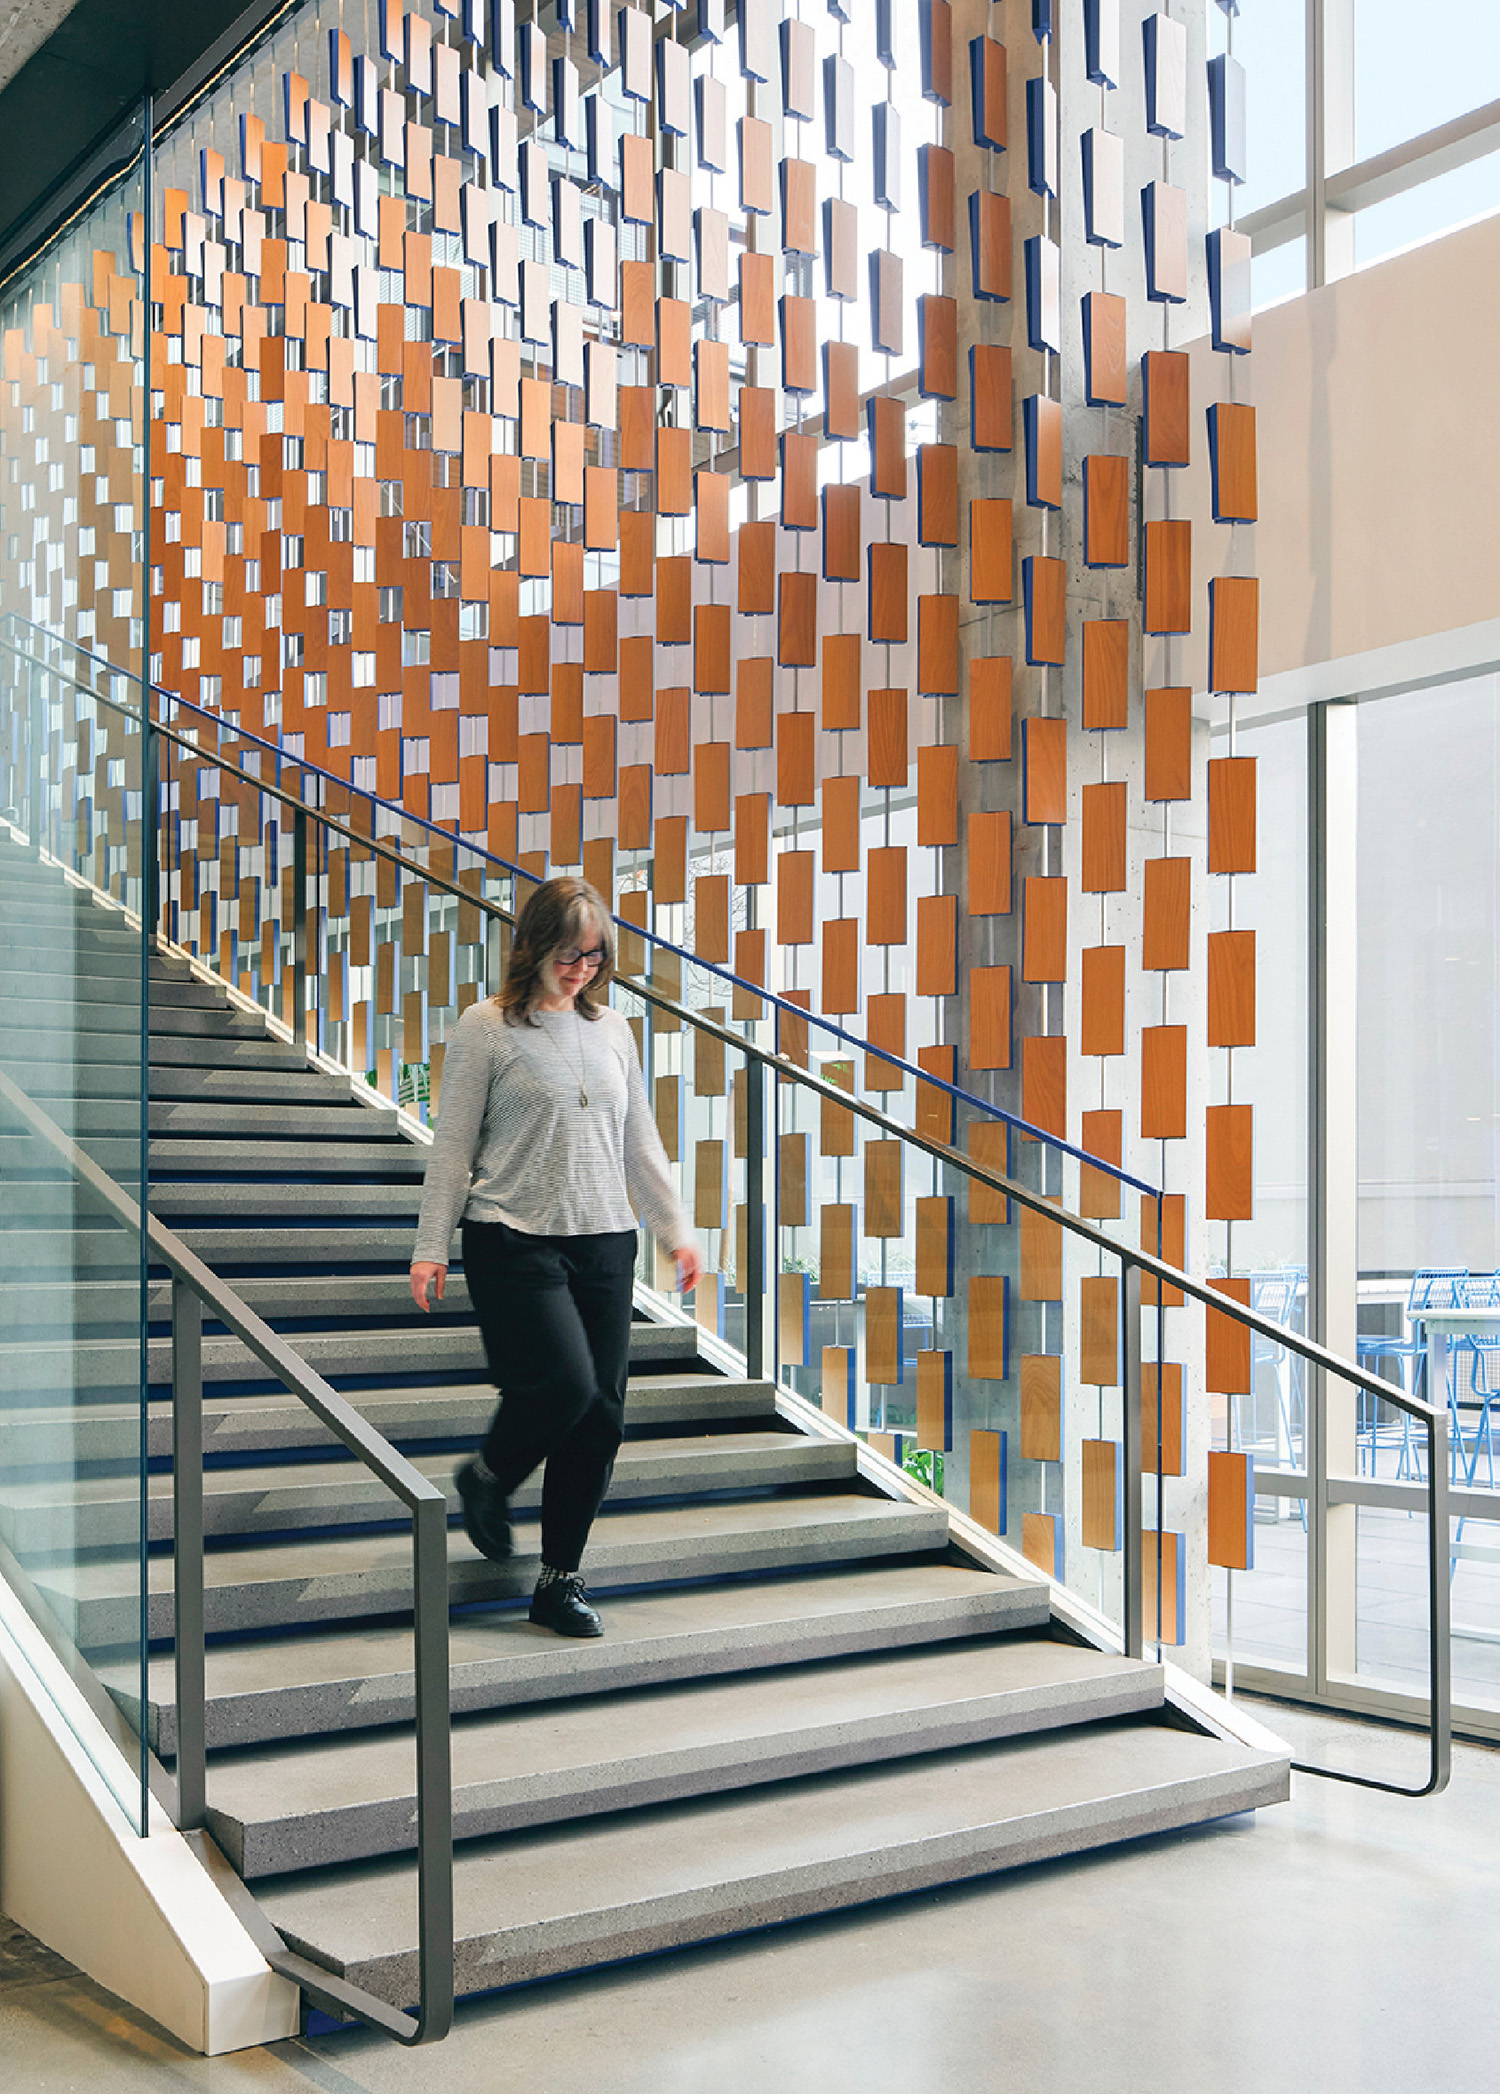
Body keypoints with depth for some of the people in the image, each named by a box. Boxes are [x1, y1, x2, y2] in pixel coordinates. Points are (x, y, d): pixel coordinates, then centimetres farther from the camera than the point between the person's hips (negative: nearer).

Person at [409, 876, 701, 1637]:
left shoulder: (611, 1029, 13)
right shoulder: (486, 1028, -2)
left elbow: (639, 1142, 18)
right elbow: (452, 1147, -1)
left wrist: (675, 1230, 13)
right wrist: (430, 1248, -4)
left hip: (603, 1242, 5)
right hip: (513, 1240, -5)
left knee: (602, 1410, 2)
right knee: (563, 1382, -18)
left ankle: (560, 1579, 15)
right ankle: (486, 1478, 15)